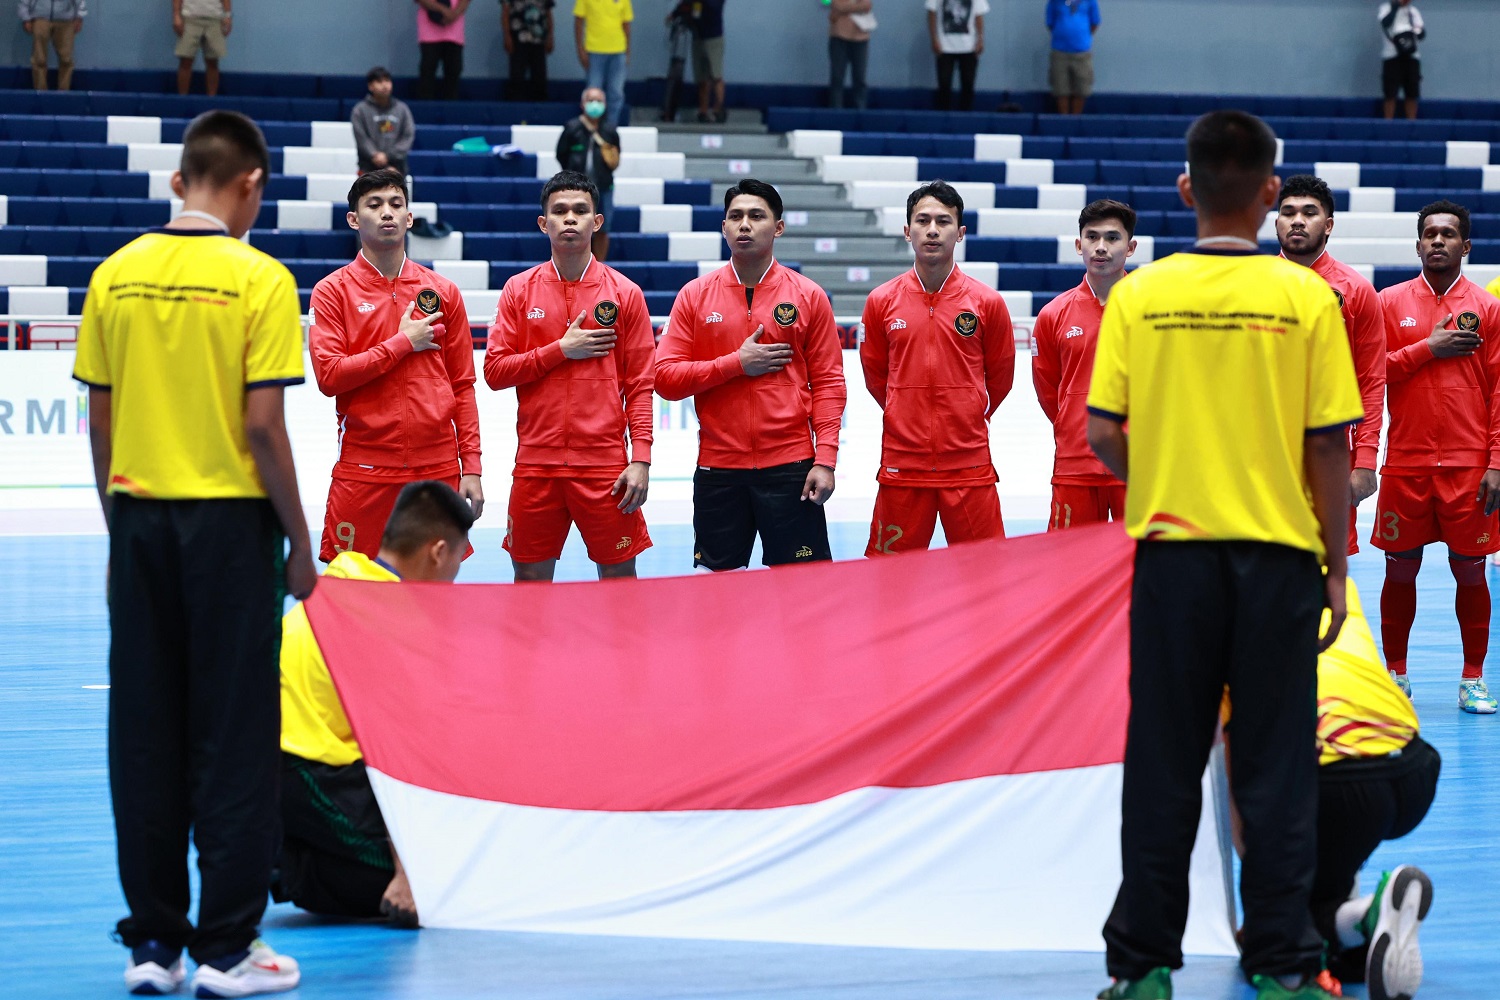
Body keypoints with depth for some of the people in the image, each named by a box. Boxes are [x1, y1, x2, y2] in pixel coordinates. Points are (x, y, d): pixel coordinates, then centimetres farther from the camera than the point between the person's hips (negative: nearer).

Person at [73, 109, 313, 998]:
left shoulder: (116, 275, 3)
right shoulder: (258, 280, -10)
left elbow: (99, 419, 6)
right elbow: (264, 426, -13)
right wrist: (299, 541, -4)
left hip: (140, 521, 4)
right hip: (230, 523, -4)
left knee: (144, 732, 9)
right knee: (232, 734, 2)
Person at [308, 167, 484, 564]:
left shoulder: (443, 292, 9)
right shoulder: (332, 292, 2)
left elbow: (463, 385, 9)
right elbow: (329, 377, -9)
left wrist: (471, 467, 2)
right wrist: (402, 343, -8)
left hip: (438, 469, 2)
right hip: (363, 469, -2)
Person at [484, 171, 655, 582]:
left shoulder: (625, 293, 2)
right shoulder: (520, 289, 6)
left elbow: (641, 385, 1)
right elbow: (495, 370, 1)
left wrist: (641, 459, -8)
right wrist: (560, 350, -9)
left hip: (605, 466, -1)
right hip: (536, 465, 1)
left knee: (619, 575, 0)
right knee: (530, 578, 4)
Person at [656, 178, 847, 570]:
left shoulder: (808, 296, 3)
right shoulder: (695, 295, 6)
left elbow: (828, 383, 2)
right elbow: (666, 378, 1)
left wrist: (825, 460, -7)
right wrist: (736, 364, -9)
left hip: (790, 468, -1)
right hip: (717, 471, 1)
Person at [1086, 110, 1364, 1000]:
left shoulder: (1139, 296, -3)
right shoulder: (1306, 298, -6)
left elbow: (1103, 435, -2)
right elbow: (1331, 448, -5)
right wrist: (1336, 570, 5)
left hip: (1172, 552, 1)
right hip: (1278, 556, -1)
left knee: (1163, 766, 7)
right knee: (1277, 767, 5)